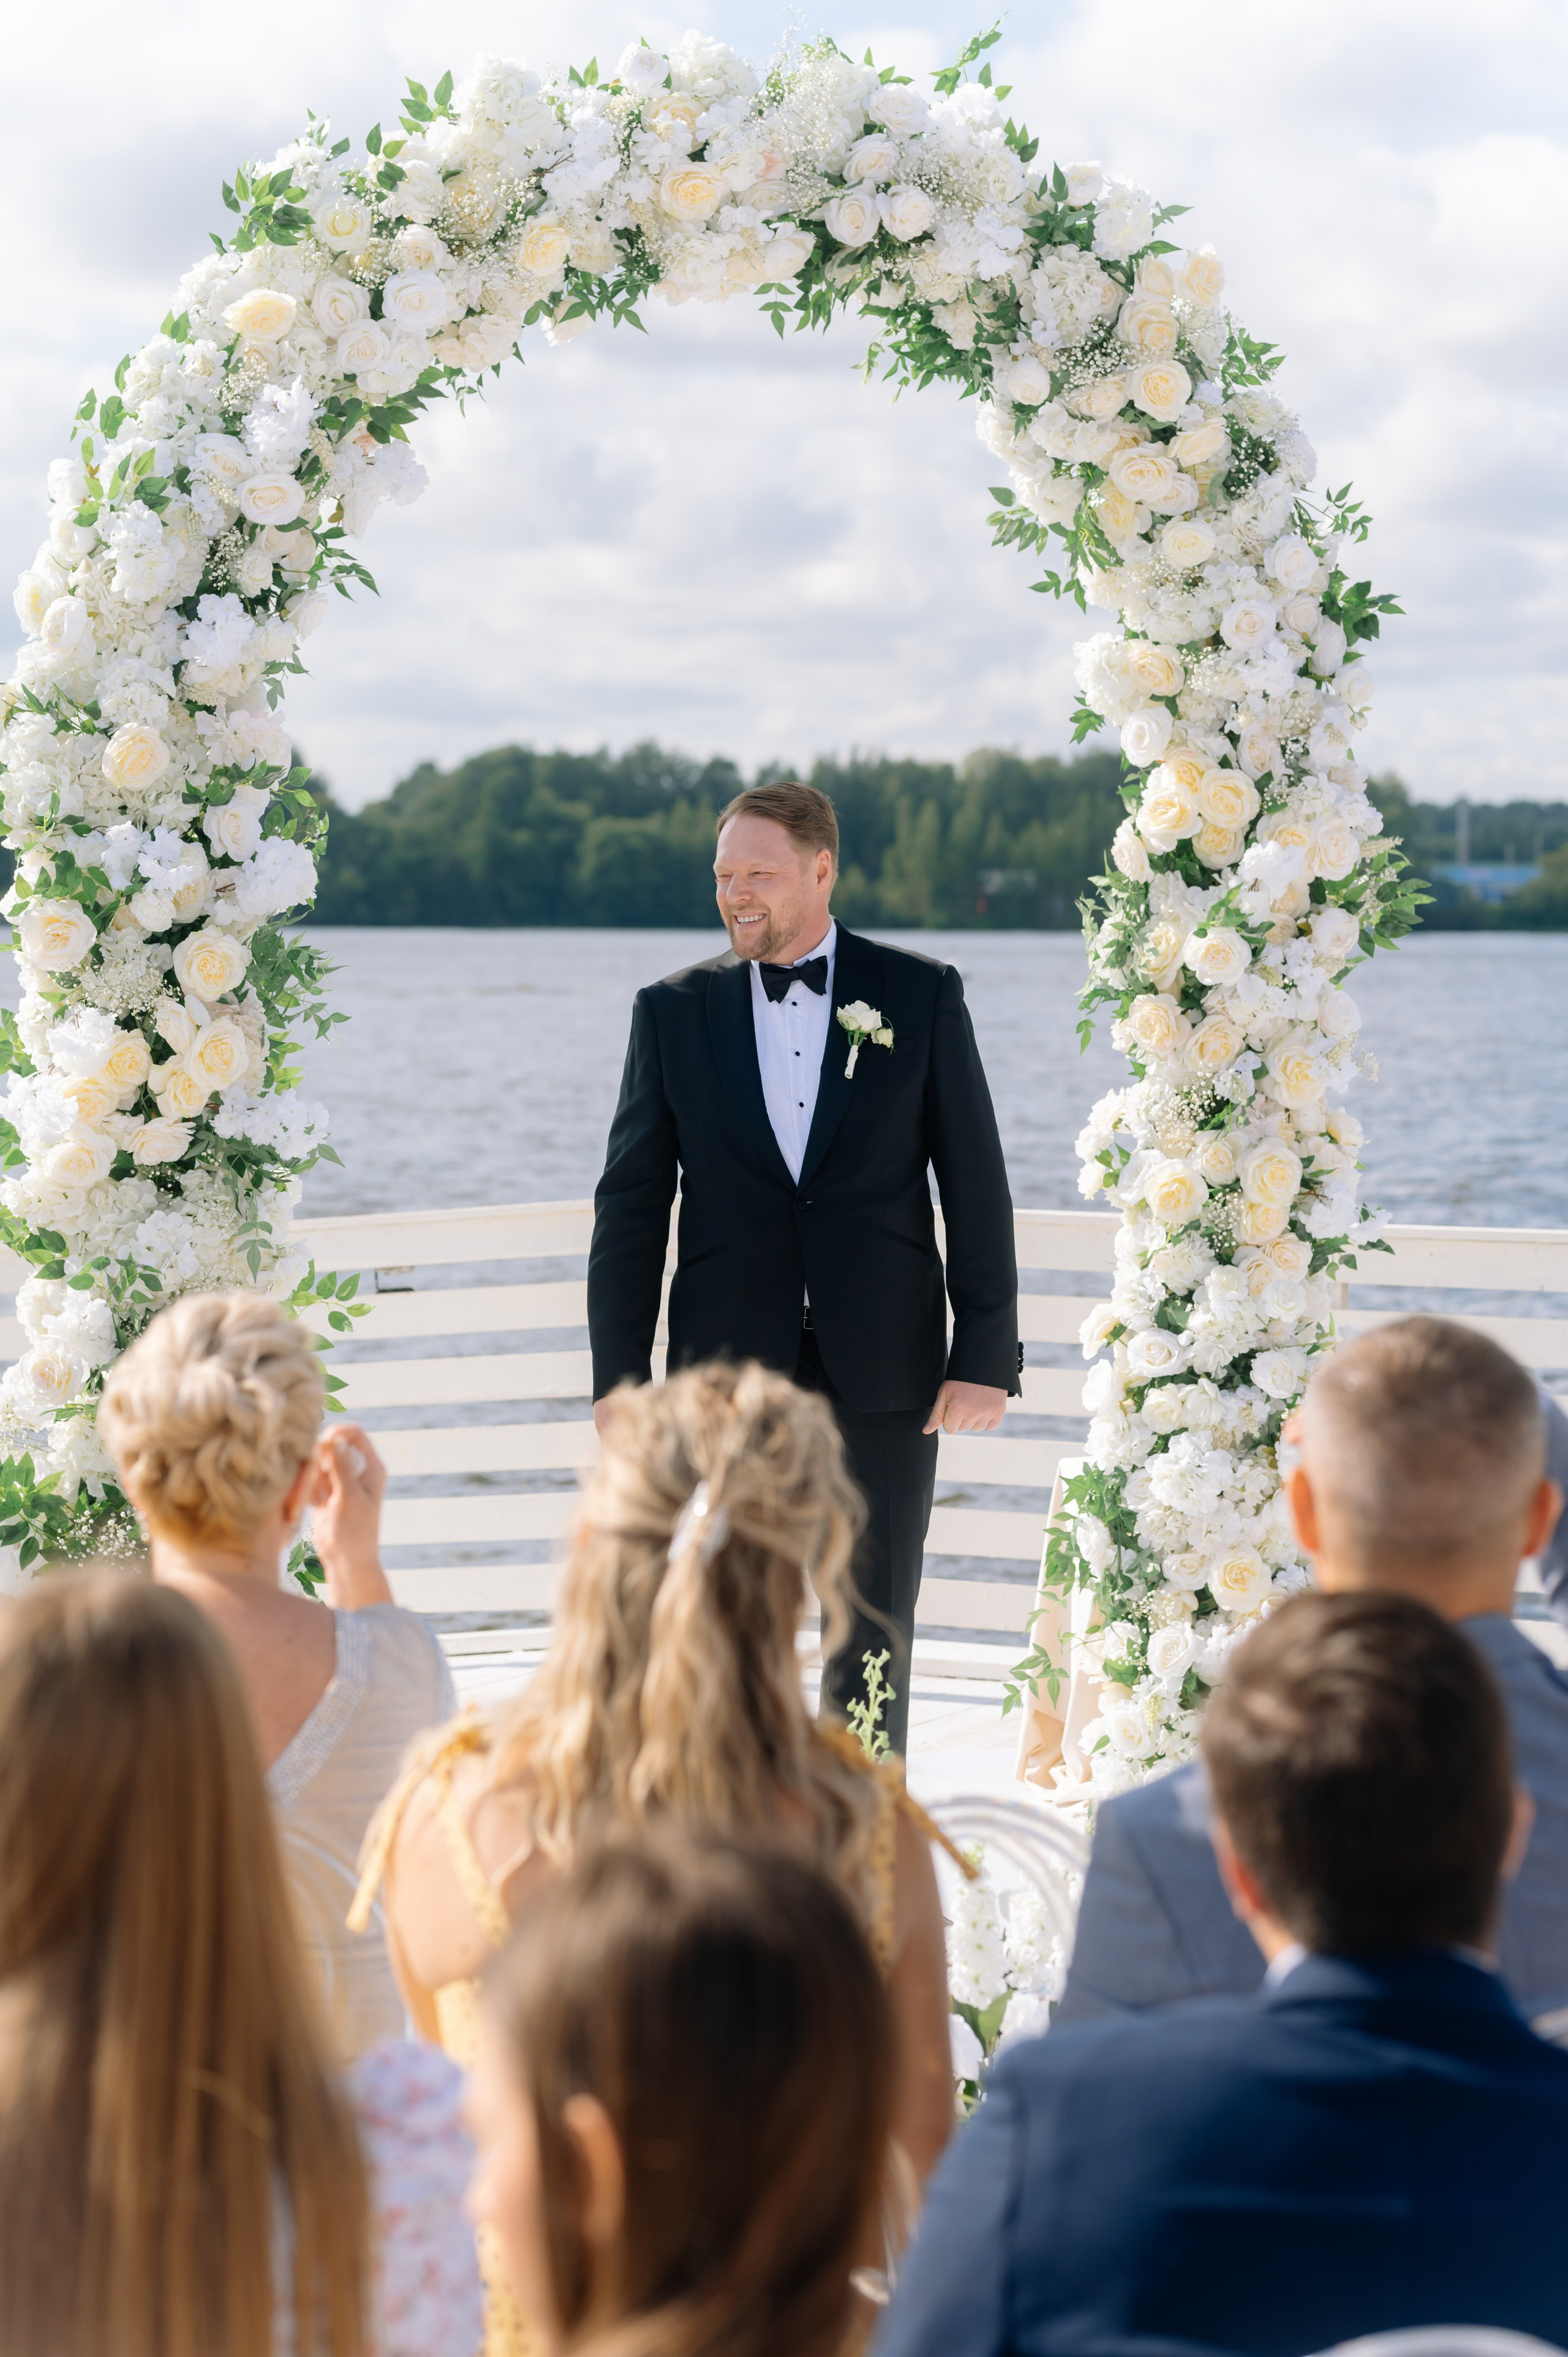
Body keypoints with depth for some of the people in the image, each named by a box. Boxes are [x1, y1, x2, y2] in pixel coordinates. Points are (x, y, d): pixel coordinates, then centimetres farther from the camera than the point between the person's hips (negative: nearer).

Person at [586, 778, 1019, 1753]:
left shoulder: (923, 994, 2)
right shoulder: (673, 1010, 5)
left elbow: (976, 1184, 1)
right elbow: (632, 1203, 5)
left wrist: (987, 1355, -5)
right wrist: (619, 1374, -1)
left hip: (883, 1368, 0)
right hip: (730, 1363, 1)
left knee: (875, 1625, 7)